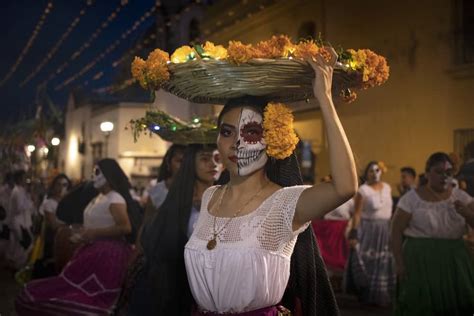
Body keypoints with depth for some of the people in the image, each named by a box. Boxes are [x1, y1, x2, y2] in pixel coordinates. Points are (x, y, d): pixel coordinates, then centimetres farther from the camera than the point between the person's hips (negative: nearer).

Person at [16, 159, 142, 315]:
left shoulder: (115, 199, -16)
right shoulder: (100, 197, 14)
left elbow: (126, 227, -25)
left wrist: (94, 232, -20)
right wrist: (84, 234, 1)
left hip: (107, 254, -9)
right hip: (95, 250, 9)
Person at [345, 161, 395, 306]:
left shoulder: (387, 188, 9)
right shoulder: (363, 190, -8)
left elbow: (390, 209, 12)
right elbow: (357, 214, -11)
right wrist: (354, 233, -17)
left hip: (386, 230, 5)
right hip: (368, 230, -5)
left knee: (384, 264, 9)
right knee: (367, 263, 0)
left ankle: (382, 296, 23)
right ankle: (367, 296, 15)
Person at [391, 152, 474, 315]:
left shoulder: (460, 197, 4)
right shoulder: (411, 198, -4)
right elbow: (396, 231, -3)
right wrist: (400, 263, -9)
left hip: (454, 262, 3)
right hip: (420, 261, -3)